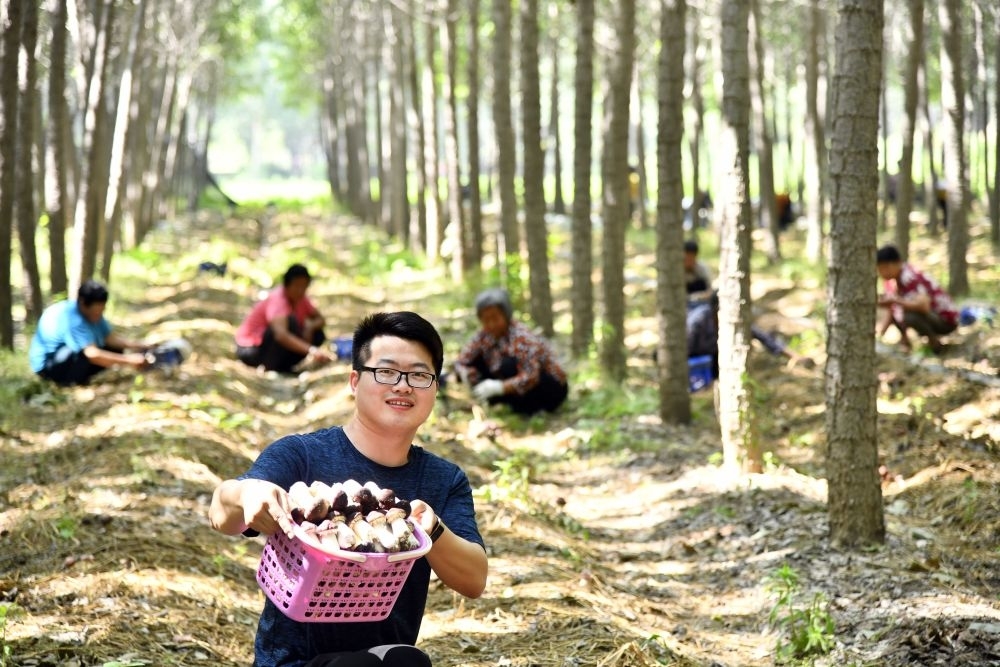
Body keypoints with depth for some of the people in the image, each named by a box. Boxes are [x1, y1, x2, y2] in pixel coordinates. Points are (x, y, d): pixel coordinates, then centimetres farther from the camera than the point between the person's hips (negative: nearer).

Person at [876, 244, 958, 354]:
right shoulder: (890, 281, -3)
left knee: (910, 315, -37)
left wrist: (895, 300, -43)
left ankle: (934, 342, -10)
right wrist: (879, 331, -15)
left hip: (946, 320, -8)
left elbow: (924, 305, -44)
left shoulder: (911, 278, -29)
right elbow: (888, 310, 0)